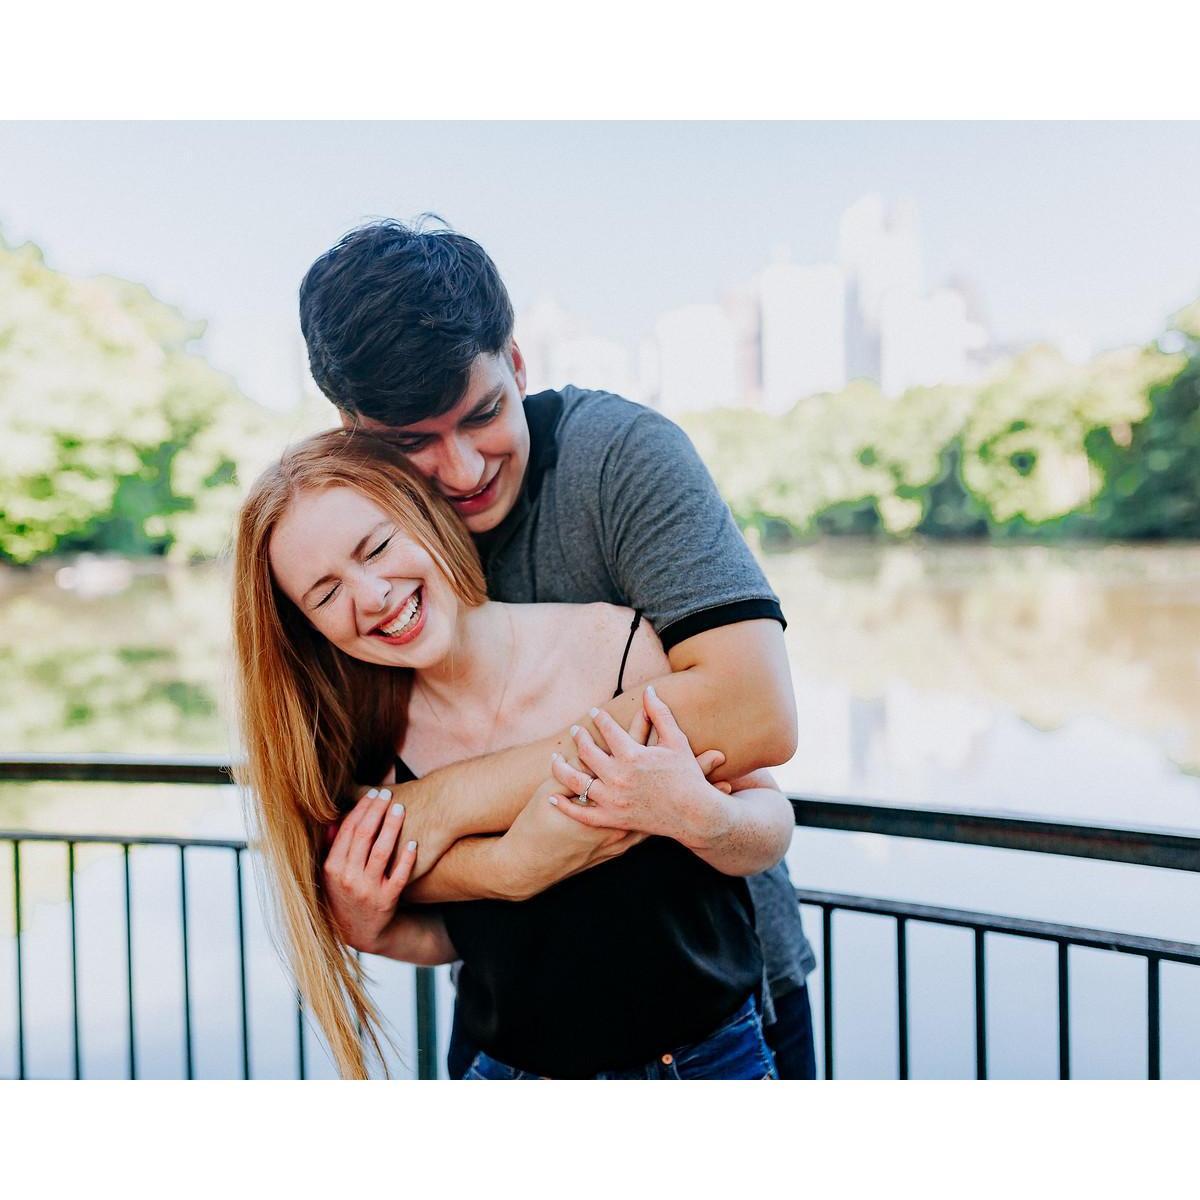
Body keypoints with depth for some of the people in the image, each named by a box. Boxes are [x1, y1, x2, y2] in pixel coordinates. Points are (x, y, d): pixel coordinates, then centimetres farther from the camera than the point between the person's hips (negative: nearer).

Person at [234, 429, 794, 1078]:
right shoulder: (371, 746, -13)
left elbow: (772, 826, -12)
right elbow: (446, 936, 2)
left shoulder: (623, 646, -24)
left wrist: (699, 817, -33)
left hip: (709, 1059, -1)